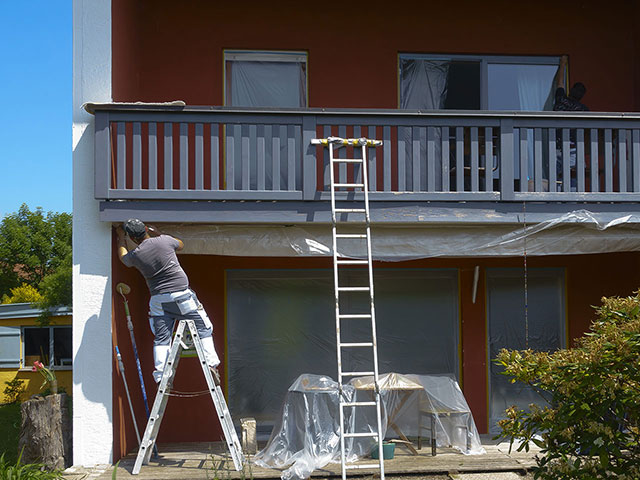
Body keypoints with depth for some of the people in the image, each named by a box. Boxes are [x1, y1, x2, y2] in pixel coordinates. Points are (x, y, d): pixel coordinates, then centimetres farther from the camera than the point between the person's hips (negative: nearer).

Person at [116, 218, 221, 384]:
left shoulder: (135, 255, 1)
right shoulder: (164, 241, -3)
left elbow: (123, 256, 28)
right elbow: (181, 245, 22)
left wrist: (121, 236, 42)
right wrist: (158, 234, 28)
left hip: (158, 300, 2)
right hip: (181, 295, -2)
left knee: (161, 339, 6)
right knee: (203, 328, 7)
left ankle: (160, 376, -1)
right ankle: (211, 364, -3)